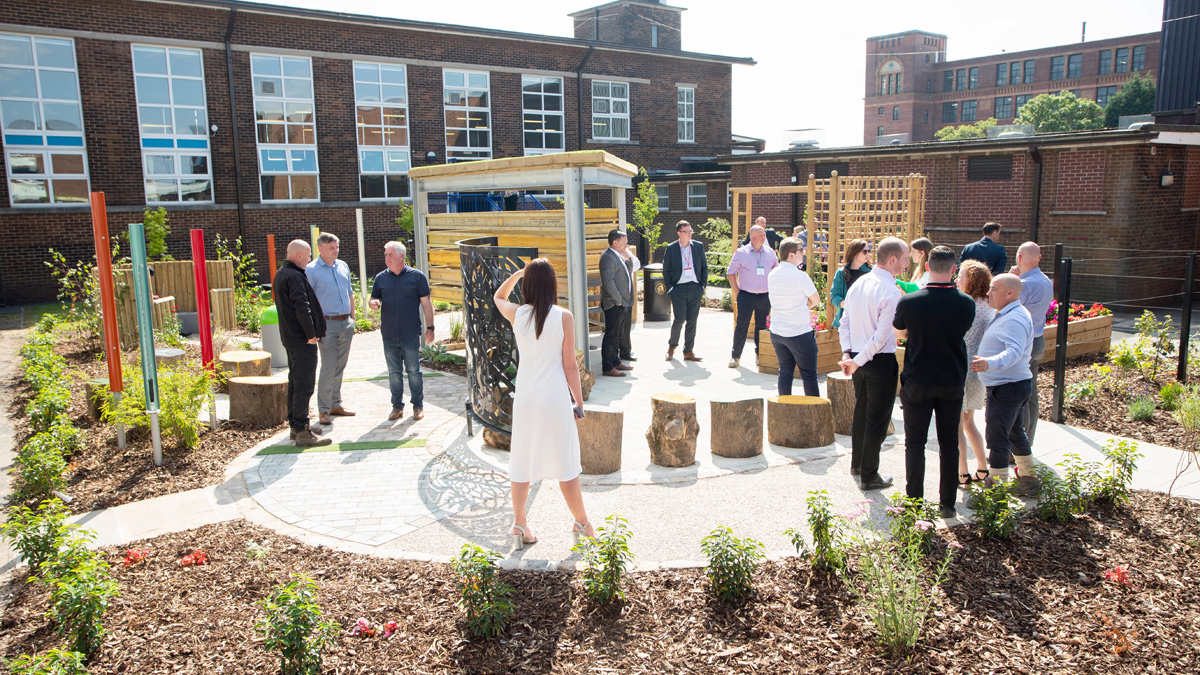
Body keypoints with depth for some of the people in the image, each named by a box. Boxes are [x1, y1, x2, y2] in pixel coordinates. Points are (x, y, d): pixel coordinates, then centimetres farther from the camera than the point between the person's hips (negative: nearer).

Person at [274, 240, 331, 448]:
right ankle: (302, 432, -5)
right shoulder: (295, 277, -18)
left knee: (295, 382, 18)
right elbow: (302, 307, -25)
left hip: (290, 337, 11)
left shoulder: (281, 274, 15)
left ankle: (295, 425, 27)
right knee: (304, 385, -7)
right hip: (302, 340, -11)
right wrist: (311, 333, -17)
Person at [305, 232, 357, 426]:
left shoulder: (343, 266, 12)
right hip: (327, 323, -6)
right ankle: (324, 410, 0)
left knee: (340, 366, 11)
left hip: (346, 323, 6)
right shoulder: (311, 270, -6)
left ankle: (335, 404, 21)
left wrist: (352, 319, 16)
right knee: (328, 367, -7)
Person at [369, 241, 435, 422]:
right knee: (394, 372, 9)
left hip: (411, 334, -3)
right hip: (389, 335, 3)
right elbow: (374, 299, 15)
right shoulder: (381, 278, 8)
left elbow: (426, 303, 1)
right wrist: (374, 303, -10)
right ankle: (397, 406, 19)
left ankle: (418, 406, 15)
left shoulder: (416, 276, -1)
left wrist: (429, 327, -2)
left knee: (413, 371, 3)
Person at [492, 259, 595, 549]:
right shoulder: (564, 317, -9)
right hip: (555, 397, -3)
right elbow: (570, 365, -6)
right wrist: (579, 402, 2)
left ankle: (519, 524, 19)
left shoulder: (516, 314, -2)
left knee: (522, 460, 13)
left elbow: (498, 297, 23)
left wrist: (518, 273, 14)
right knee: (565, 462, 8)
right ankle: (582, 523, 22)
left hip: (525, 398, 3)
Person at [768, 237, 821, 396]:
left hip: (776, 333, 7)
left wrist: (803, 303, 4)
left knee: (785, 372, 14)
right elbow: (816, 301, -8)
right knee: (809, 375, 3)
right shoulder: (800, 276, -17)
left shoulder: (772, 275, 4)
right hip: (799, 333, -6)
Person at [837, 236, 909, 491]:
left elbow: (845, 324, 8)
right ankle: (869, 476, 12)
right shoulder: (890, 291, -18)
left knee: (861, 412, 21)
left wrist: (848, 353, 3)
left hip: (859, 359, 8)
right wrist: (857, 361, -18)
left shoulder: (858, 284, 6)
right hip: (881, 361, -8)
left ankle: (856, 463, 36)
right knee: (877, 419, 3)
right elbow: (882, 336, -22)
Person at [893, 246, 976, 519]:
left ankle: (915, 503, 10)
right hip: (953, 382, 2)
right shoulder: (966, 303, -9)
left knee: (915, 443, 7)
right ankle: (948, 504, 18)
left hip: (918, 382, -2)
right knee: (949, 443, 12)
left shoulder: (909, 302, -15)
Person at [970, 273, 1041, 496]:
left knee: (997, 438, -8)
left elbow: (1014, 352, -35)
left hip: (1006, 387, -12)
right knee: (1015, 434, 22)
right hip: (1014, 385, 12)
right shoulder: (1008, 315, 16)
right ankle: (1029, 480, 34)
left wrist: (989, 363, -50)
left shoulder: (1014, 318, -20)